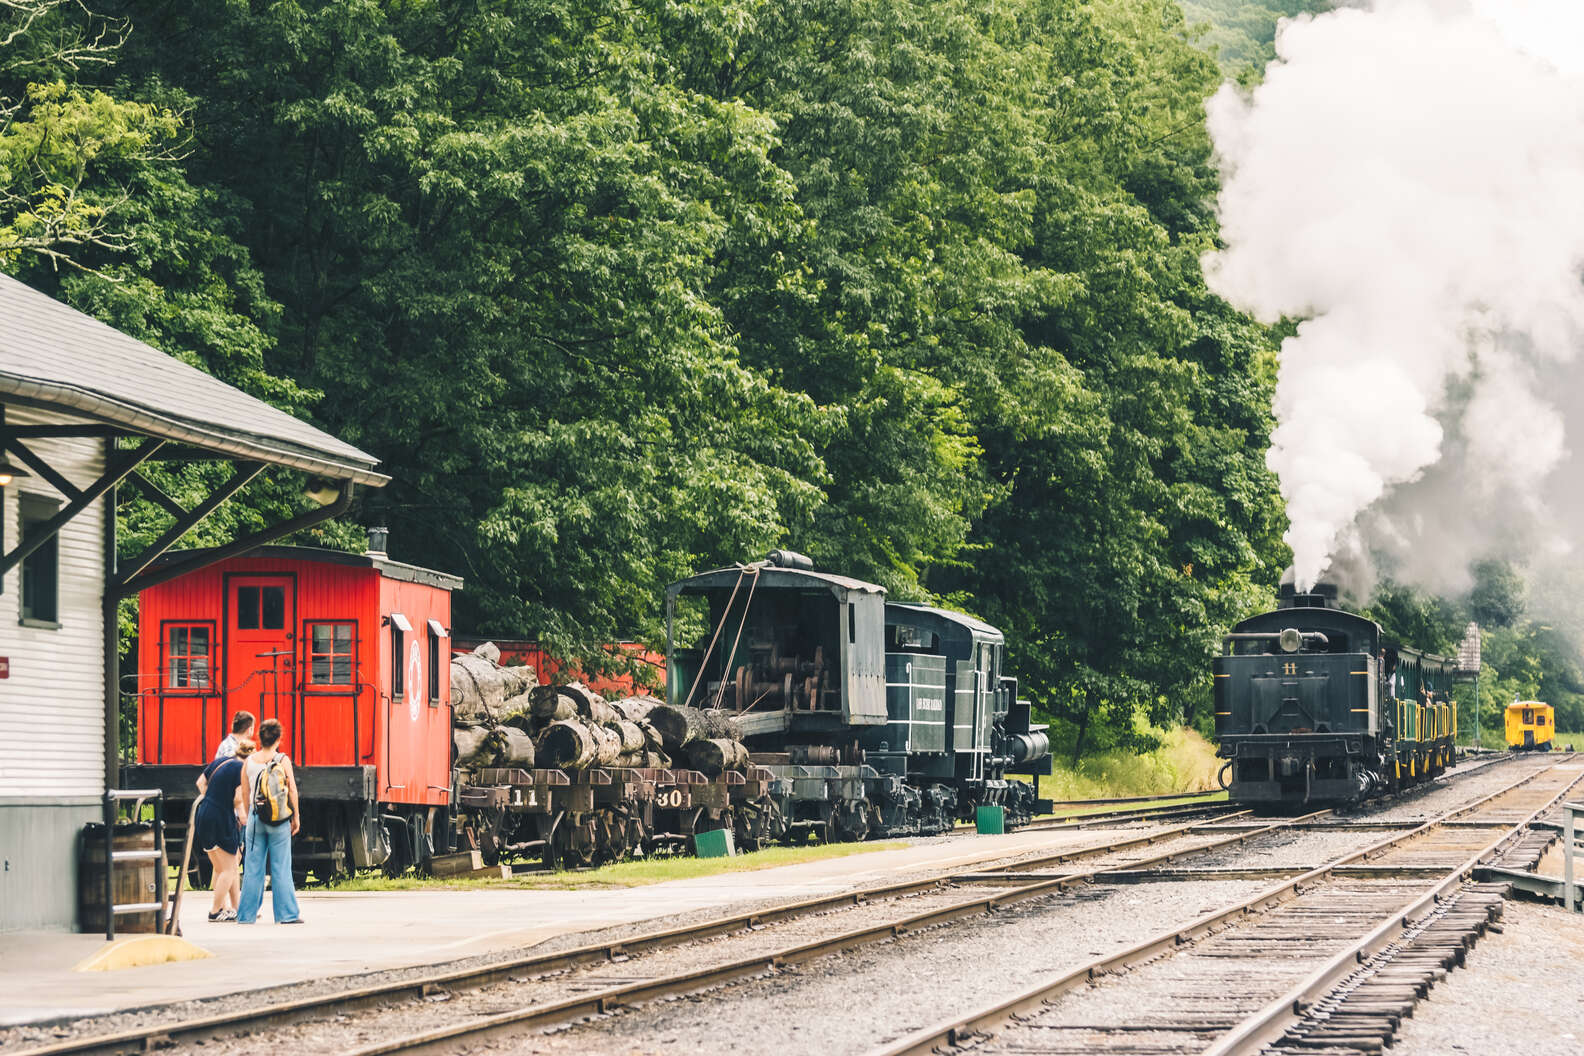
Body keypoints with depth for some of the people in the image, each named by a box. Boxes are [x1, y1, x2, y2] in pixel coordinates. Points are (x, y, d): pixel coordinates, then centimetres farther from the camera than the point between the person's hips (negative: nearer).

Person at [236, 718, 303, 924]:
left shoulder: (249, 761, 4)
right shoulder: (283, 760, -5)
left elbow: (244, 793, 9)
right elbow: (292, 790, -5)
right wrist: (296, 816, 4)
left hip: (256, 817, 3)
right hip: (279, 819, -3)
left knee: (253, 868, 7)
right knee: (281, 867, 2)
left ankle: (246, 914, 8)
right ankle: (287, 913, 3)